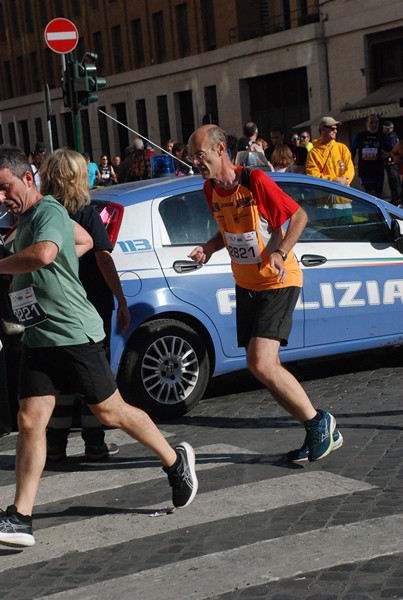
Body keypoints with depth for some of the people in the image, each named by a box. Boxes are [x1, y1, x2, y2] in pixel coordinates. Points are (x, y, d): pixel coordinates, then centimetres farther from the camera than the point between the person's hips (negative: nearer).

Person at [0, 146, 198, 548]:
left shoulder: (48, 212, -15)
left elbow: (43, 254, -38)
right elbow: (84, 240, 29)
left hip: (73, 333, -9)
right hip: (38, 337, 9)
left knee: (111, 413, 4)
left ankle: (176, 461, 26)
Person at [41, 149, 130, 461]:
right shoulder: (86, 212, -9)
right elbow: (103, 259, -14)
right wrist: (122, 302, -11)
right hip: (93, 306, -3)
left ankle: (56, 444, 16)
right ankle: (94, 444, 9)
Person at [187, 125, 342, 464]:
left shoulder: (255, 181, -18)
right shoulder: (211, 189, 4)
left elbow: (299, 216, -11)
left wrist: (281, 252, -25)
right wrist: (209, 248, -2)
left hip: (277, 283, -8)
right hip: (245, 285, 8)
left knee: (262, 365, -20)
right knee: (265, 367, 7)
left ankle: (320, 422, 0)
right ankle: (317, 433, 20)